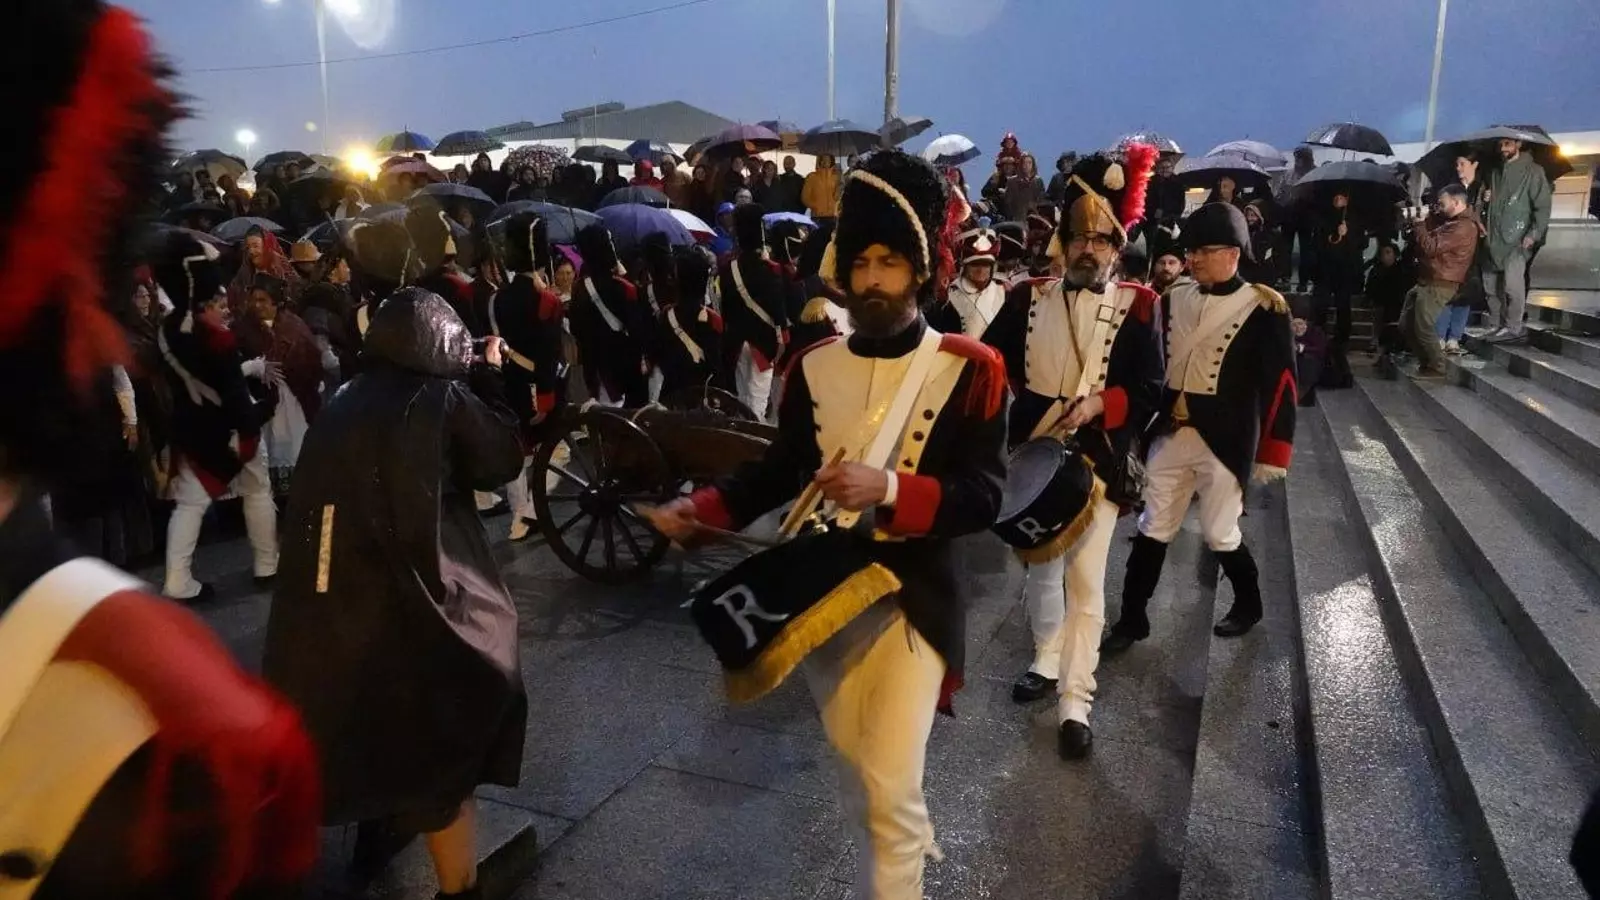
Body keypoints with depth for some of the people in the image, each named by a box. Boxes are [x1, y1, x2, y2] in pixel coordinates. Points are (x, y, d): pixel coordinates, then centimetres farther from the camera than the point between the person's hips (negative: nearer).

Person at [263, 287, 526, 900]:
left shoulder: (345, 403, 4)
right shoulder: (443, 399, -11)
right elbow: (503, 460, 0)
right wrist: (490, 378, 10)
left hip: (330, 601, 6)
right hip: (412, 601, -6)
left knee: (371, 709, 29)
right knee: (439, 737, 9)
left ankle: (379, 824, 51)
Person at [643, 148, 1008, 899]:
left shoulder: (969, 368, -11)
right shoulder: (814, 367, -1)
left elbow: (983, 497, -15)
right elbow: (780, 469, 6)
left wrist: (888, 488, -30)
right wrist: (700, 509, -9)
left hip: (912, 595, -4)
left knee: (889, 778, -5)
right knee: (852, 765, 21)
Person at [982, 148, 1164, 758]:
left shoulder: (1139, 307, -4)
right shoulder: (1028, 298, 2)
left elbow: (1150, 391, -8)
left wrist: (1099, 402, -24)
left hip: (1098, 464, -3)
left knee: (1085, 580, -2)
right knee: (1040, 565, 18)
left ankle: (1075, 704, 7)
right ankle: (1047, 660, 39)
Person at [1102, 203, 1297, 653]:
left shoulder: (1265, 309, -9)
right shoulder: (1173, 300, 4)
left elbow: (1280, 386, -8)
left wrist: (1272, 454, -9)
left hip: (1224, 444, -4)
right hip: (1170, 435, 5)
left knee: (1219, 533, 6)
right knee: (1152, 529, 10)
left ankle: (1249, 604, 34)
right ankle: (1132, 619, 21)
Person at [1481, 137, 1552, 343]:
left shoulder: (1532, 171, -1)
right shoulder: (1495, 172, 17)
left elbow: (1543, 206, -5)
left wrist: (1533, 234, -13)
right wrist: (1482, 223, 7)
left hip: (1517, 240, -6)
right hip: (1494, 239, 6)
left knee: (1512, 284, -14)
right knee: (1492, 285, 5)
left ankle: (1513, 328, -7)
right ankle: (1496, 325, 12)